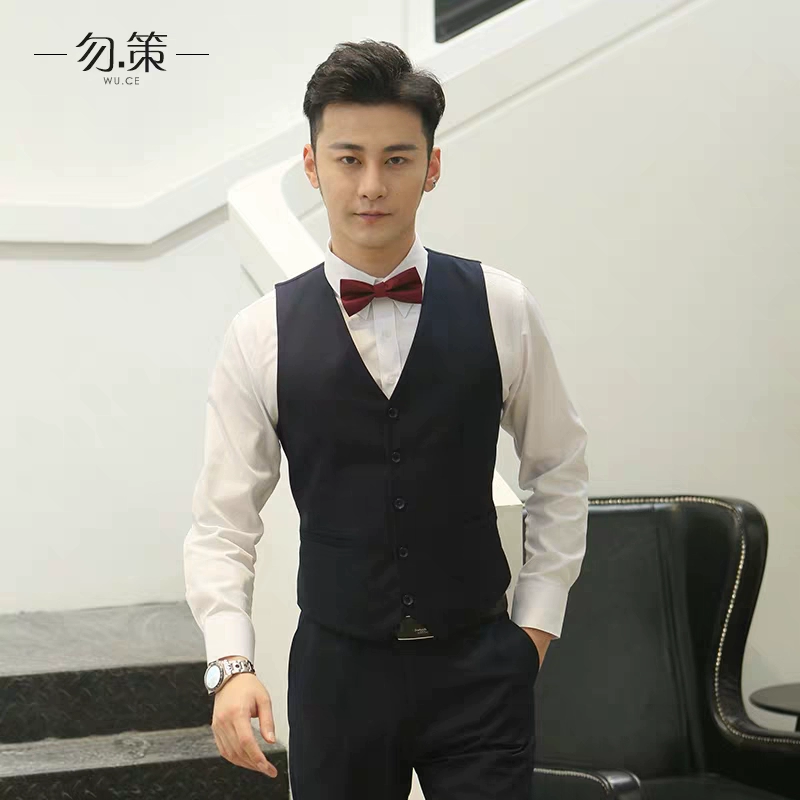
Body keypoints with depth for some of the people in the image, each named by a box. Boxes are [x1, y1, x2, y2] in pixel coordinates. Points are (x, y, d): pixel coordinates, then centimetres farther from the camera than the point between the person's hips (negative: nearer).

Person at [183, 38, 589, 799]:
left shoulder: (501, 309, -3)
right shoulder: (261, 336, -5)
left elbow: (559, 470, 8)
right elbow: (221, 523, -2)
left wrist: (537, 620, 5)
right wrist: (230, 664, -13)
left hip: (479, 667, 0)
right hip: (337, 669, 0)